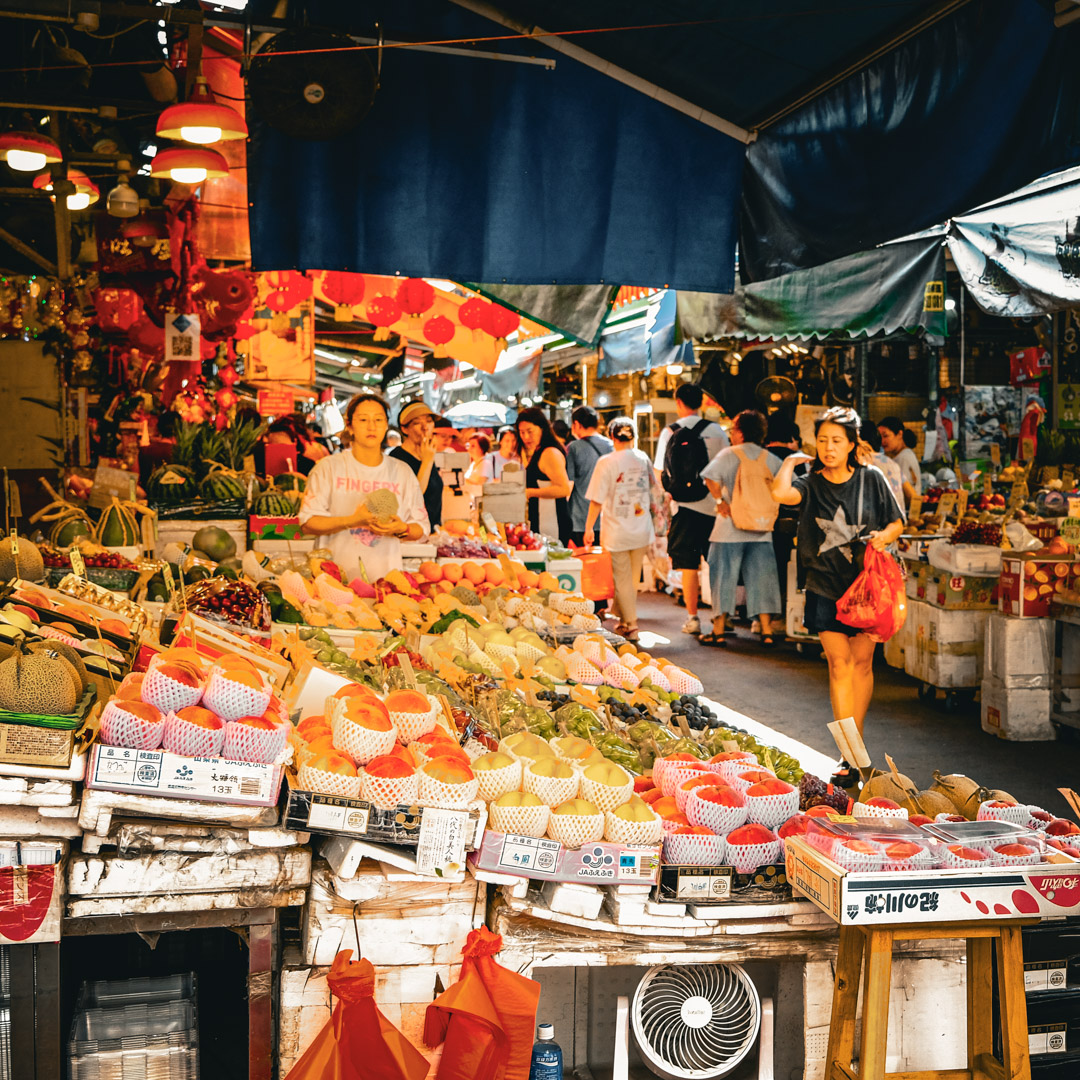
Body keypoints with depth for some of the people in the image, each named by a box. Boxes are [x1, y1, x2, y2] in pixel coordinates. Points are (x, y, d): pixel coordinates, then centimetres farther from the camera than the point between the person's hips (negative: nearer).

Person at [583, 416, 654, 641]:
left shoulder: (606, 462, -13)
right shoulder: (643, 459, 1)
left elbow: (596, 501, -12)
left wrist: (588, 528, -2)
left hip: (616, 532, -5)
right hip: (641, 530, 5)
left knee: (622, 580, 4)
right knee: (632, 579, 14)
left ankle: (631, 626, 6)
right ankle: (622, 619, 23)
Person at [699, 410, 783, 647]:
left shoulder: (729, 454, -5)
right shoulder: (770, 459, 7)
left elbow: (711, 477, -20)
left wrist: (720, 500, -9)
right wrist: (769, 508, 11)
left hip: (730, 528, -3)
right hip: (762, 529, 4)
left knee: (723, 577, 4)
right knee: (761, 578, 8)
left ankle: (718, 631, 6)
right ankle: (767, 631, 5)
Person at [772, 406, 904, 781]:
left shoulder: (871, 479, 1)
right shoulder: (811, 485, -2)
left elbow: (897, 523, 9)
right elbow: (781, 493, -25)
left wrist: (884, 535, -13)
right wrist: (790, 462, -7)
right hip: (825, 586, -1)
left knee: (862, 662, 7)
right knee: (839, 663, -6)